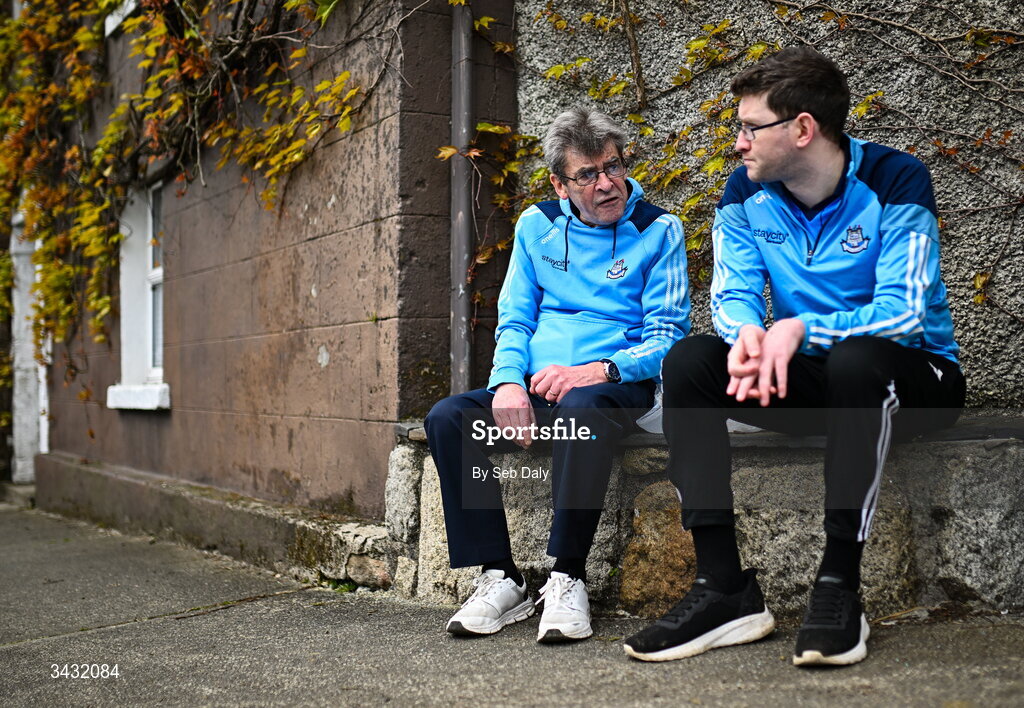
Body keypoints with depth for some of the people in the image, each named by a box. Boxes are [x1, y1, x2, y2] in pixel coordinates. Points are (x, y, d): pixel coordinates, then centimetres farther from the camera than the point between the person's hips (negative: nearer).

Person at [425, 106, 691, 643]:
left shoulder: (658, 231, 2)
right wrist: (509, 381, -8)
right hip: (535, 387, 5)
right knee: (447, 419, -21)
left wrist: (596, 371, -21)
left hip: (618, 387, -4)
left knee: (580, 410, -40)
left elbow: (667, 336, -3)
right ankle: (499, 578, -16)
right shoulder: (537, 226, 13)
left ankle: (567, 580, -27)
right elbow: (514, 319, 13)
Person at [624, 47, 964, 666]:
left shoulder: (895, 180, -16)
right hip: (808, 382, 5)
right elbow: (733, 294, -5)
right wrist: (748, 333, -29)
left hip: (915, 378, -4)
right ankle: (725, 588, -23)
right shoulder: (747, 191, -1)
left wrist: (801, 328, -37)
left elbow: (903, 313, -23)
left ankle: (840, 586, -29)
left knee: (857, 359, -39)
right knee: (689, 361, -20)